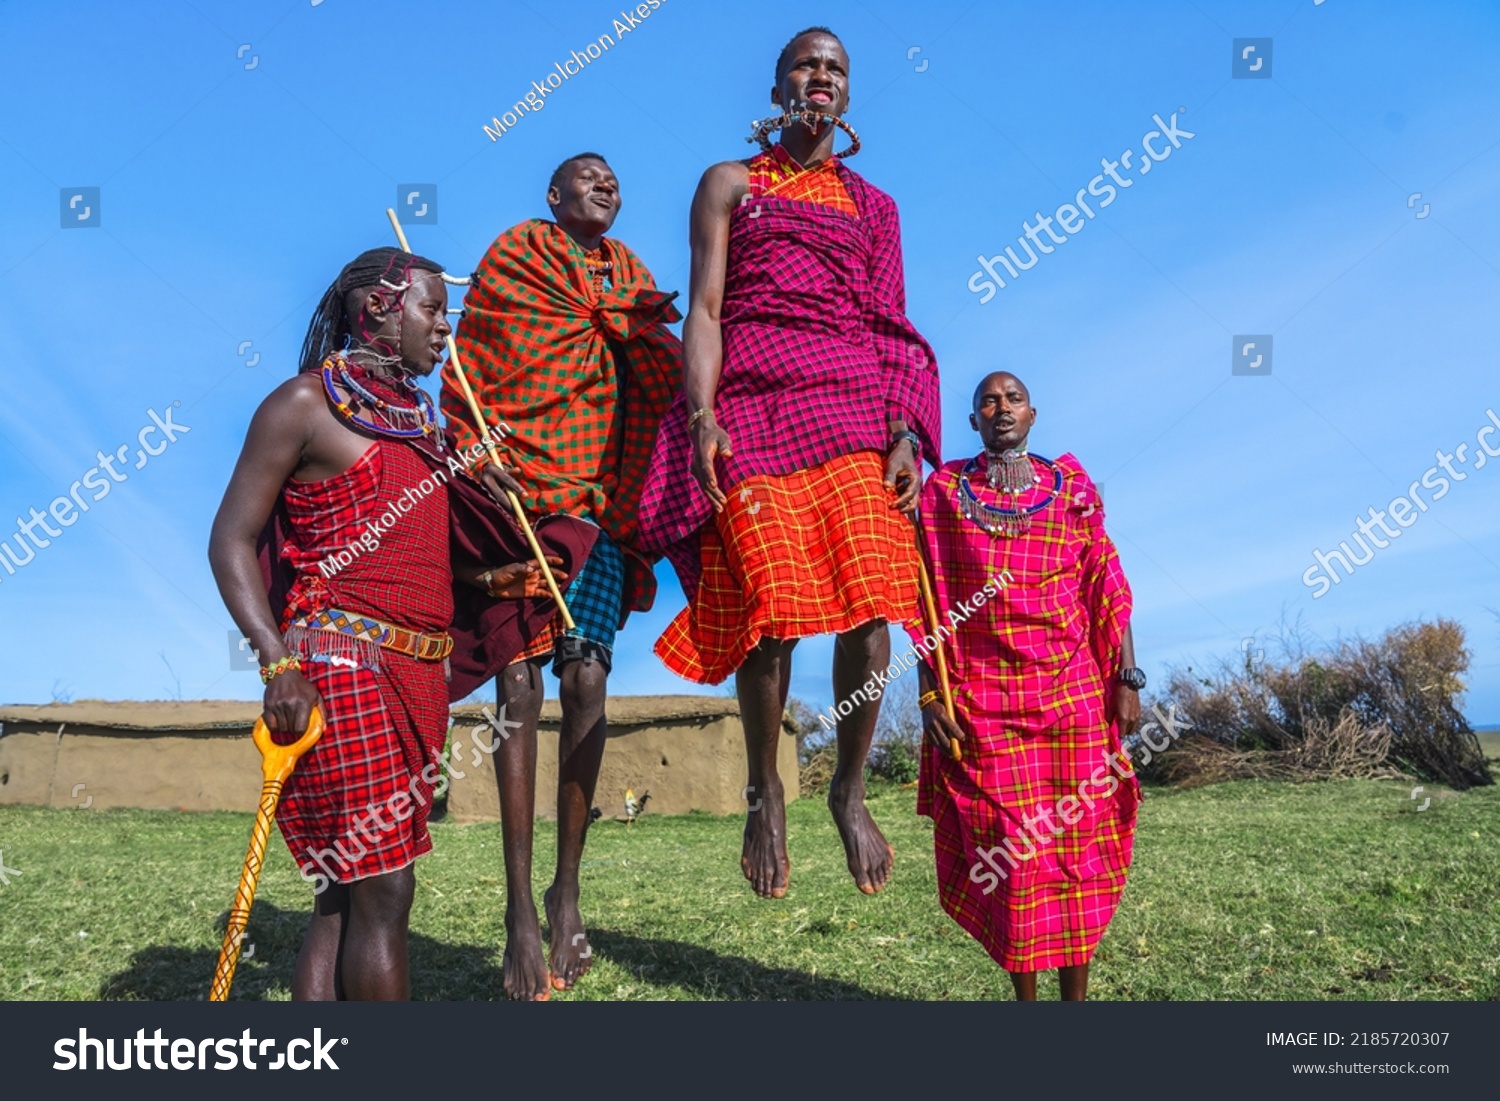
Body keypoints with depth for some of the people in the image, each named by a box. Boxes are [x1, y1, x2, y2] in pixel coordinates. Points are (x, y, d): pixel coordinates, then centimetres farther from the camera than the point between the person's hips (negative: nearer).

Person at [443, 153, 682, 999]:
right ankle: (521, 908, -4)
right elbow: (472, 368, 3)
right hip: (520, 490, -3)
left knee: (587, 683, -5)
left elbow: (663, 375, 16)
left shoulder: (630, 276, 23)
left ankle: (568, 890, 6)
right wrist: (476, 455, -9)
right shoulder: (516, 256, 11)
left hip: (600, 500, 3)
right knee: (519, 684, -8)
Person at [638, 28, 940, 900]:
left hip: (852, 406, 2)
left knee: (869, 603, -13)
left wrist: (904, 433, -2)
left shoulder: (874, 205, 22)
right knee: (768, 606, -10)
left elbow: (891, 328, 13)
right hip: (751, 406, -2)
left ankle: (851, 790, 5)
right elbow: (705, 310, 4)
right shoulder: (729, 184, 16)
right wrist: (702, 415, -12)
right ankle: (765, 788, 11)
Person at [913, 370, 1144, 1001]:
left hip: (1072, 687, 1)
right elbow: (926, 601, 4)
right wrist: (929, 694, -3)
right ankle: (1025, 995, 10)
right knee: (1007, 844, -1)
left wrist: (1126, 677, -1)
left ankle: (1076, 994, 11)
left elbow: (1107, 586, 7)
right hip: (981, 694, -1)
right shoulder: (944, 490, 7)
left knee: (1076, 835, 1)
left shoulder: (1071, 486, 10)